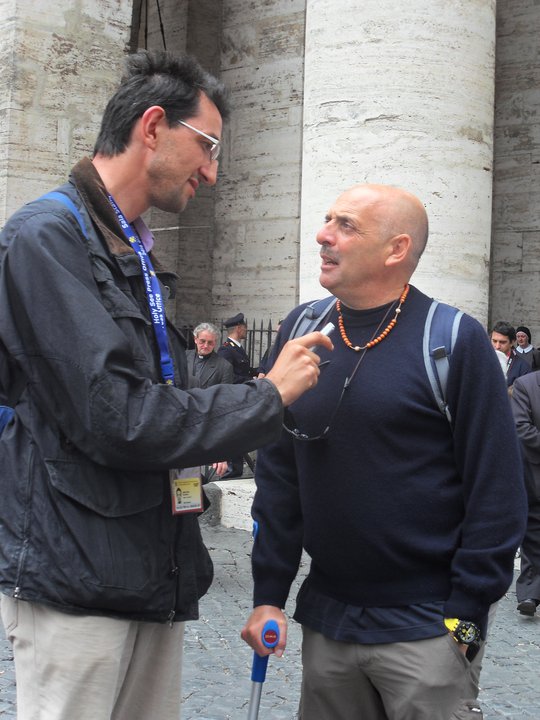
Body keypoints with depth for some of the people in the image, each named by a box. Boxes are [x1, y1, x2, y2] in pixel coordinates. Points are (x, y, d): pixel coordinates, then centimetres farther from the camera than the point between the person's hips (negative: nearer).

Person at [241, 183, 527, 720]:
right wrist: (268, 593, 2)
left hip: (426, 629, -4)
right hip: (325, 617, 5)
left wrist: (465, 615, -10)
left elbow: (497, 490, -9)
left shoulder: (455, 340, -11)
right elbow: (277, 472, 6)